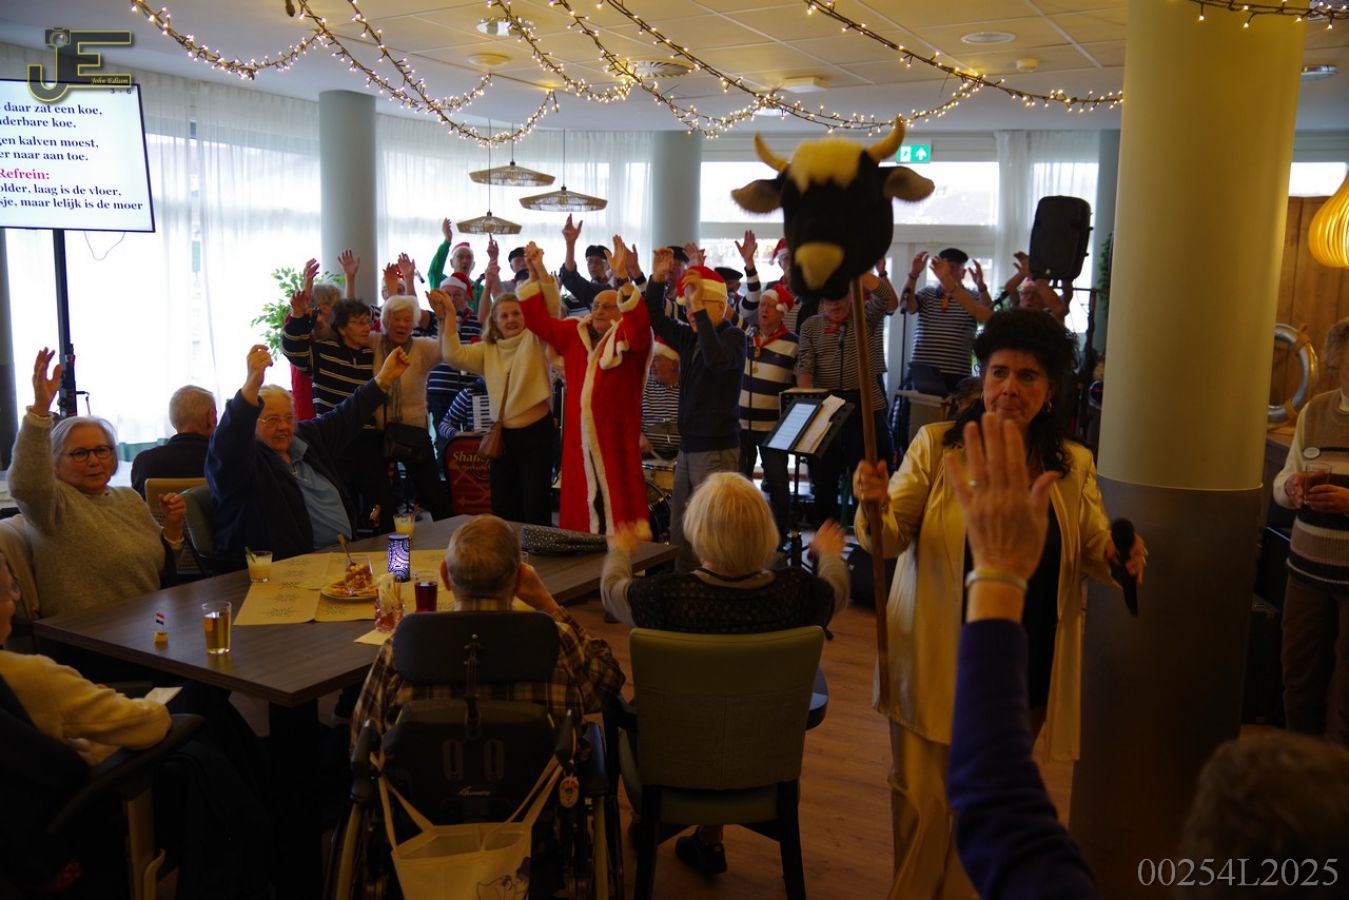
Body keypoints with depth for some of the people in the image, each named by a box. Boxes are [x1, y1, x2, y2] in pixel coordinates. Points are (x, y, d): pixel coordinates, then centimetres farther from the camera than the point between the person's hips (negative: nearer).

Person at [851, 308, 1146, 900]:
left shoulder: (1073, 467, 3)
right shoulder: (935, 446, -6)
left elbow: (1094, 550, 7)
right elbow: (890, 538, -10)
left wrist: (1121, 556, -15)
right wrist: (873, 505, -32)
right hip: (938, 660, -2)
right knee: (924, 802, 6)